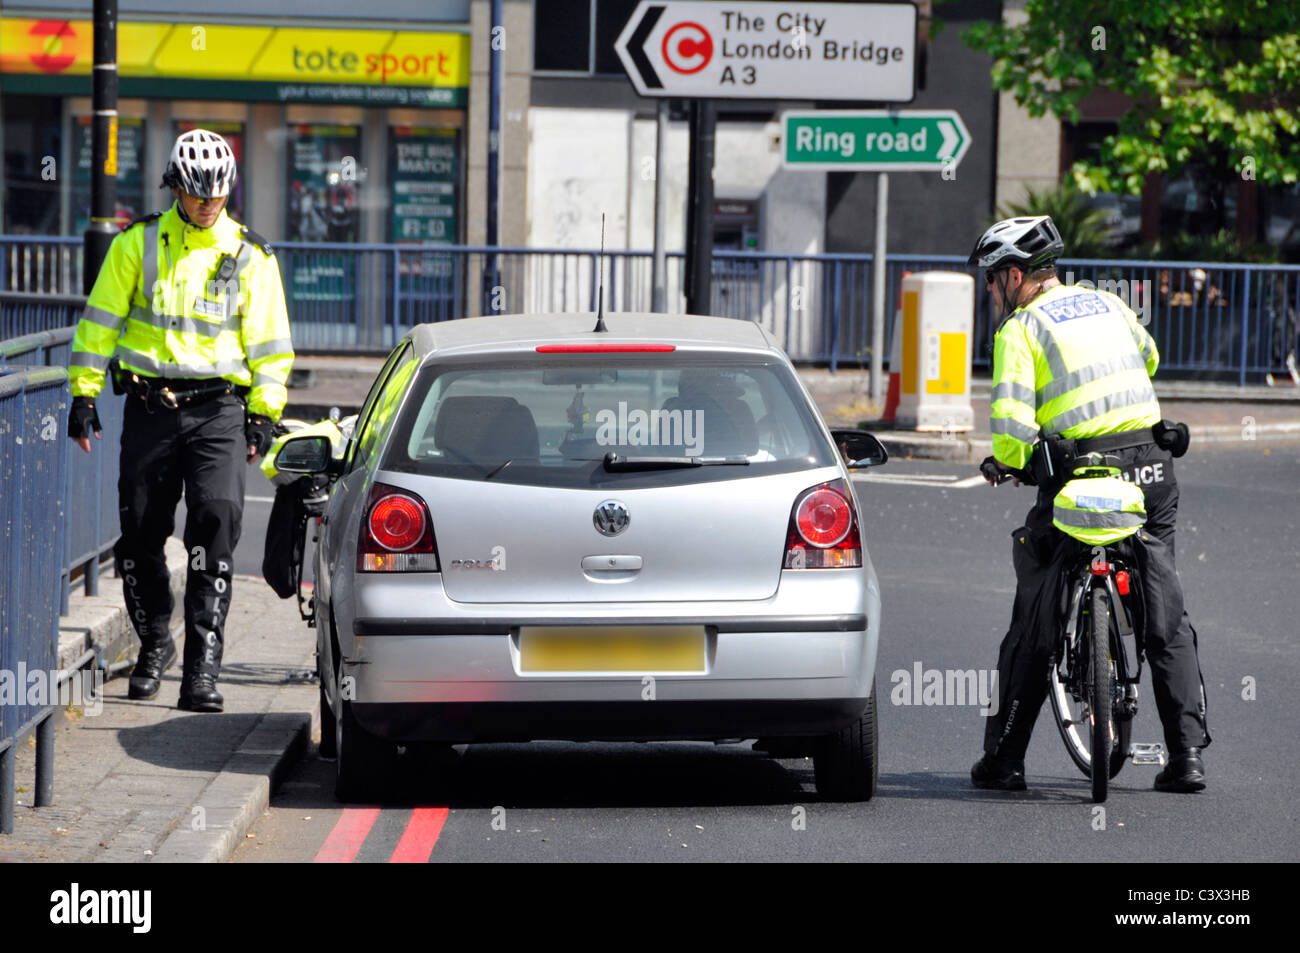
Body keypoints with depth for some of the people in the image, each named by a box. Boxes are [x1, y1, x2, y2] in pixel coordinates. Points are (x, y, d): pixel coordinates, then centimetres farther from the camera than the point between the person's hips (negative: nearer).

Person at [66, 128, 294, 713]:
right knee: (141, 531, 2)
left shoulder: (249, 257, 6)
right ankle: (154, 643, 26)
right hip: (149, 406, 1)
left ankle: (203, 665, -17)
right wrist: (84, 395, 3)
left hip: (219, 409, -1)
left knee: (217, 516, -18)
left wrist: (264, 412, 2)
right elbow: (100, 321, 9)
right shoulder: (138, 244, 6)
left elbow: (269, 342, 9)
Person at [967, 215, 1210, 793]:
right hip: (1152, 471, 5)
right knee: (1167, 619, 10)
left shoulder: (1018, 329, -2)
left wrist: (1006, 462, 5)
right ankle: (1188, 753, 4)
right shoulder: (1107, 303, 15)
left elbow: (1011, 415, -15)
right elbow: (1148, 359, 34)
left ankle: (1005, 758, 9)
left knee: (1035, 620, 6)